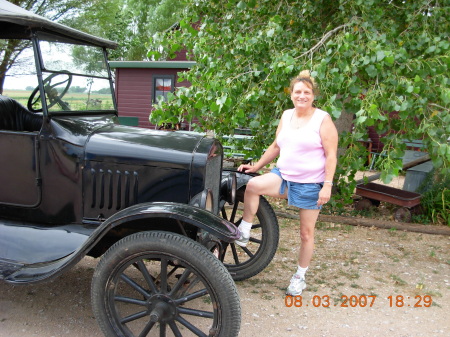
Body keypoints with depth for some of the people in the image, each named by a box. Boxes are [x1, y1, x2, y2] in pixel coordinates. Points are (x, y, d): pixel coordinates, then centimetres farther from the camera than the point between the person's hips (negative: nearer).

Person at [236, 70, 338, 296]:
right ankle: (244, 233, -8)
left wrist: (327, 185, -17)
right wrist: (256, 166, 13)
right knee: (252, 185, -25)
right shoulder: (286, 116, 8)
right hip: (283, 176, 4)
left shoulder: (322, 119, -7)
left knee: (306, 233, 6)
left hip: (310, 184, -4)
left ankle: (300, 277, 26)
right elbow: (276, 146, 17)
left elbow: (331, 155, -10)